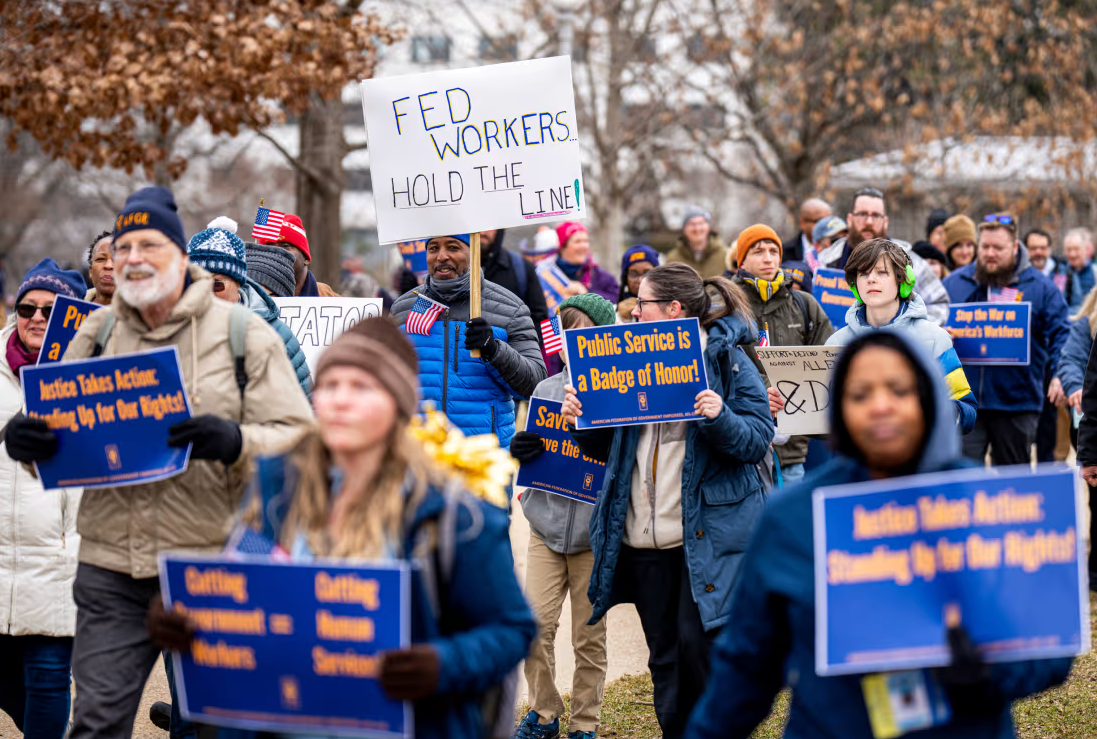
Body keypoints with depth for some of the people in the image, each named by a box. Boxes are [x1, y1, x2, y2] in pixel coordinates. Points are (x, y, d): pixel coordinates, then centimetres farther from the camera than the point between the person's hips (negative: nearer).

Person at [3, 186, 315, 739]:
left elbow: (297, 439, -6)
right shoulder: (97, 331, 11)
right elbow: (57, 418, 17)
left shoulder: (244, 334, -1)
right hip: (111, 568, 3)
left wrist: (235, 442, -26)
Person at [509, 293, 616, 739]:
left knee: (589, 635, 6)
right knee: (534, 625, -1)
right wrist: (519, 452, -9)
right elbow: (529, 450, 12)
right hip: (547, 526, 3)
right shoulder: (546, 390, 6)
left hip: (594, 534, -3)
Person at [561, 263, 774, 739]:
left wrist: (720, 418, -25)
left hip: (707, 533, -6)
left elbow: (757, 439, -7)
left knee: (700, 642, -10)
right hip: (644, 537, 6)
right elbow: (609, 446, 18)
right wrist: (580, 420, -2)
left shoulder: (727, 359, -2)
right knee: (664, 655, 9)